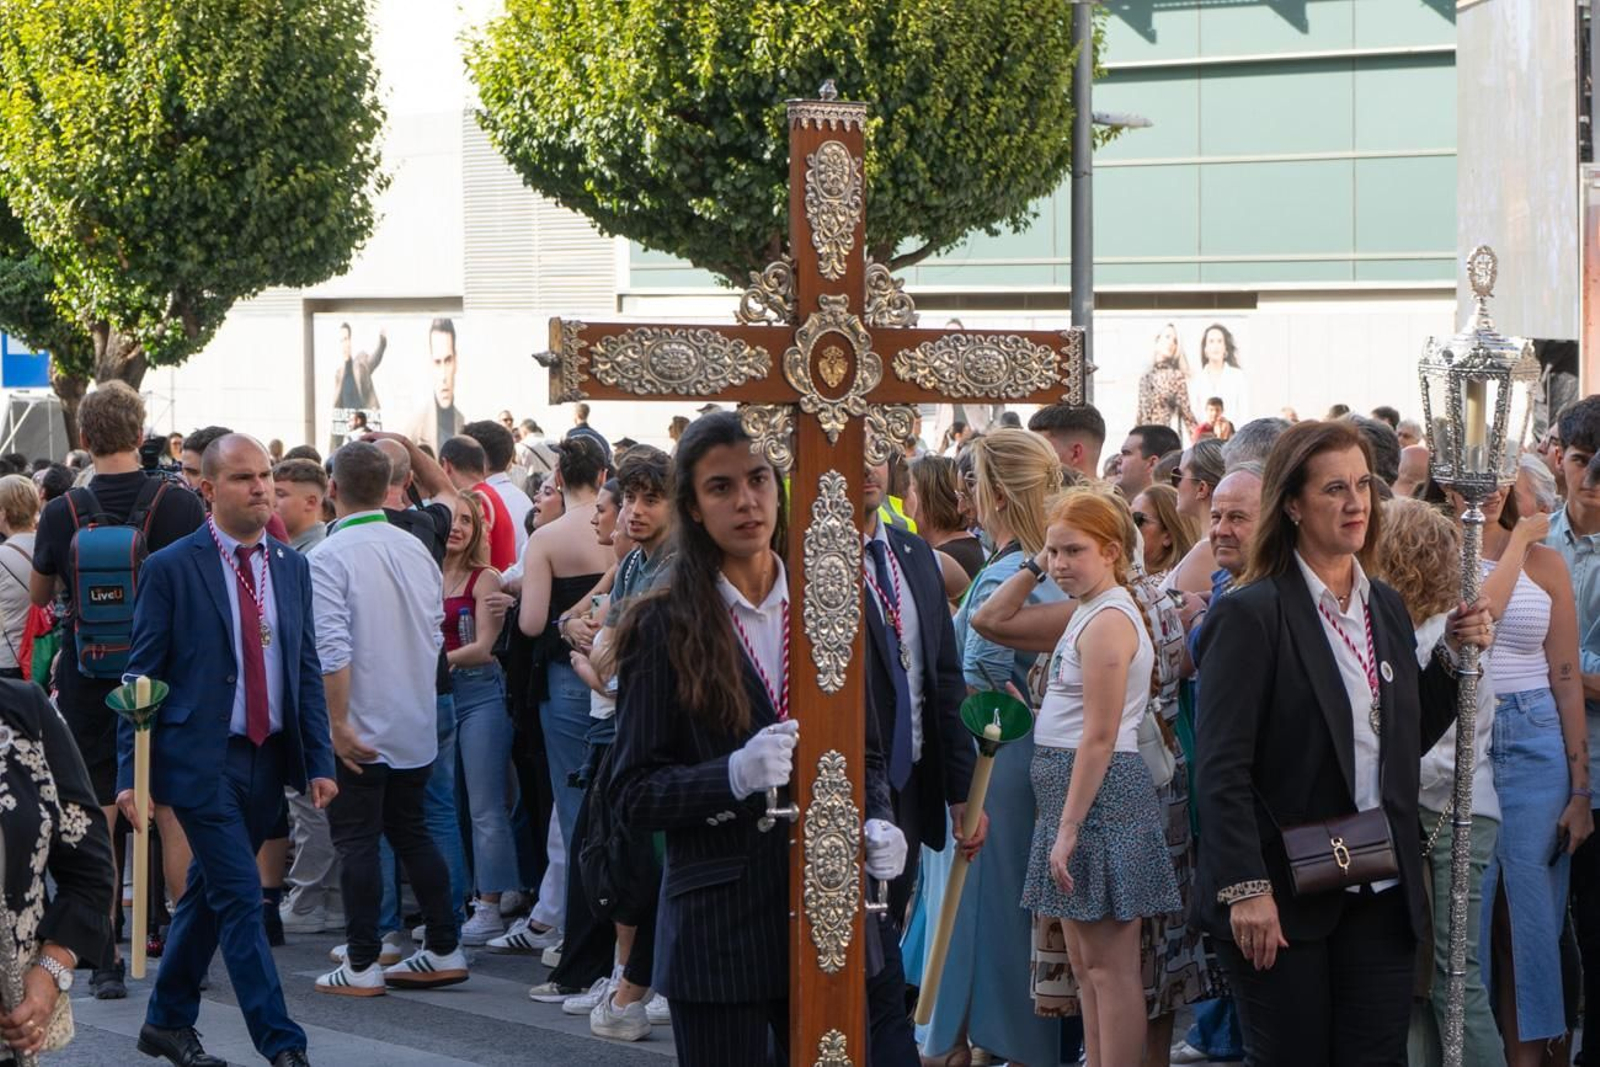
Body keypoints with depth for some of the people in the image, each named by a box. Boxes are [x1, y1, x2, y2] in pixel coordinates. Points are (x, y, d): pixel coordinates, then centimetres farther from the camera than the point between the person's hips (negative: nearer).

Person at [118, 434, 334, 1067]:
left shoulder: (292, 567, 9)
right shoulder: (171, 569, -7)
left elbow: (307, 670, 12)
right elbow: (142, 676, -5)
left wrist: (319, 761, 4)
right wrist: (131, 772, -10)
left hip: (269, 758, 6)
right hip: (202, 761, -5)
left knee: (208, 894, 15)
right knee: (241, 898, -9)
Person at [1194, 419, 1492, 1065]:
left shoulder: (1386, 608, 12)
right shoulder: (1250, 616, -10)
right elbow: (1221, 768, -14)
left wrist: (1452, 659, 3)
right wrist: (1246, 889, -20)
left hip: (1381, 893, 6)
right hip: (1284, 900, -6)